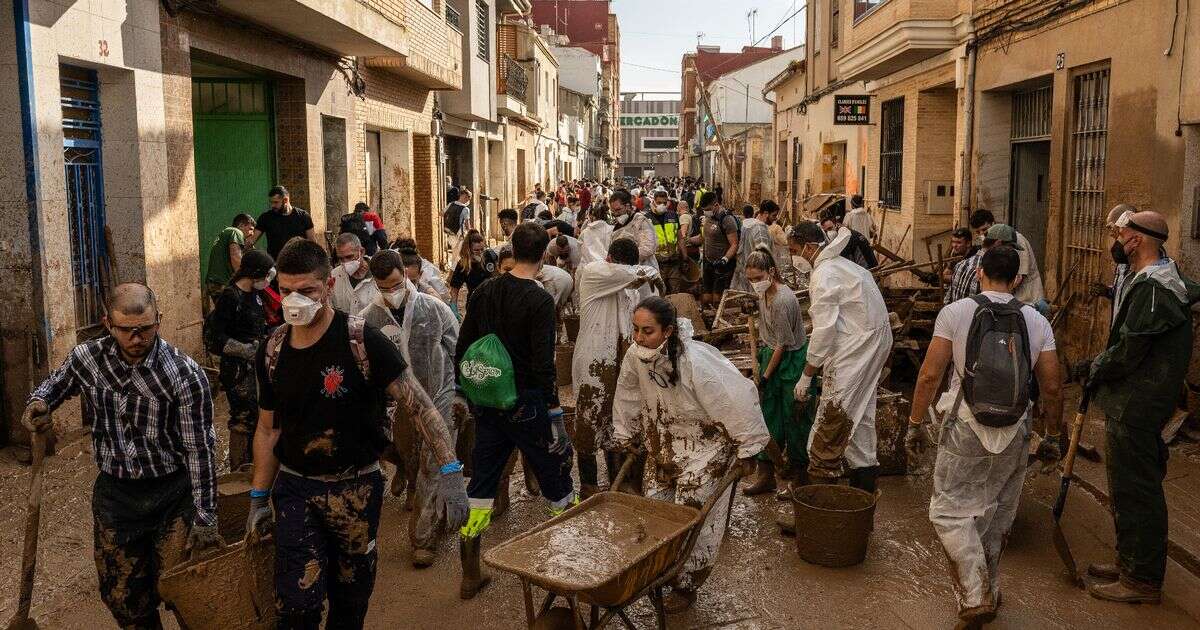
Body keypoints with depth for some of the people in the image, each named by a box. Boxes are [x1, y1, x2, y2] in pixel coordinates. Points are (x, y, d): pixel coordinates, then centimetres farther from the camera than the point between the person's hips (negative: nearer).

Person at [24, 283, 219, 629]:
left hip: (173, 493, -4)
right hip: (113, 492, 4)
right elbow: (56, 382, 19)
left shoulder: (185, 375, -19)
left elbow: (200, 450, -15)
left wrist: (205, 519, -15)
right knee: (121, 597, 14)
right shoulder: (85, 357, -6)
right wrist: (38, 402, -6)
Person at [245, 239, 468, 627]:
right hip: (295, 487, 2)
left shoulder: (363, 342, -16)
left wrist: (450, 473, -26)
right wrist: (258, 498, 11)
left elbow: (420, 406, -17)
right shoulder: (272, 351, -1)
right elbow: (268, 428, 11)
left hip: (357, 488, -2)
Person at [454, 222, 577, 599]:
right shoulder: (540, 301, -14)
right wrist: (553, 411, -13)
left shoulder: (483, 292, 3)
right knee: (554, 477, 10)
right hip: (526, 403, -6)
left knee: (482, 484, 12)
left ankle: (470, 576, 19)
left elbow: (462, 347, 8)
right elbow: (543, 364, -18)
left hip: (487, 402, 6)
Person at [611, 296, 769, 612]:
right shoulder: (635, 356, -16)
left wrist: (747, 449, -16)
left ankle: (686, 585, 16)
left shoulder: (695, 362, -33)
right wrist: (626, 438, 15)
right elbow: (628, 401, 4)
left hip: (705, 446, -6)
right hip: (662, 444, 6)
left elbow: (736, 400, -25)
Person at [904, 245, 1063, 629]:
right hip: (1014, 434, 4)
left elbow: (930, 374, -8)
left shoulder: (955, 313, -5)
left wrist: (915, 424, 1)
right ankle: (989, 594, 31)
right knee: (996, 518, 17)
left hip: (966, 428, -4)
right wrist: (1053, 436, 18)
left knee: (951, 512, 5)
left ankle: (974, 598, -5)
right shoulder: (1037, 321, 5)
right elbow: (1052, 387, 6)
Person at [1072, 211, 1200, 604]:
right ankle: (1130, 564, 32)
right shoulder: (1149, 280, 13)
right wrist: (1096, 368, 7)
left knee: (1135, 492, -1)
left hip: (1135, 408, -11)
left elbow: (1128, 352, -22)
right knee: (1132, 487, 19)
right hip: (1135, 405, 11)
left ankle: (1143, 581, 9)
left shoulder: (1151, 287, -21)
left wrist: (1092, 370, -6)